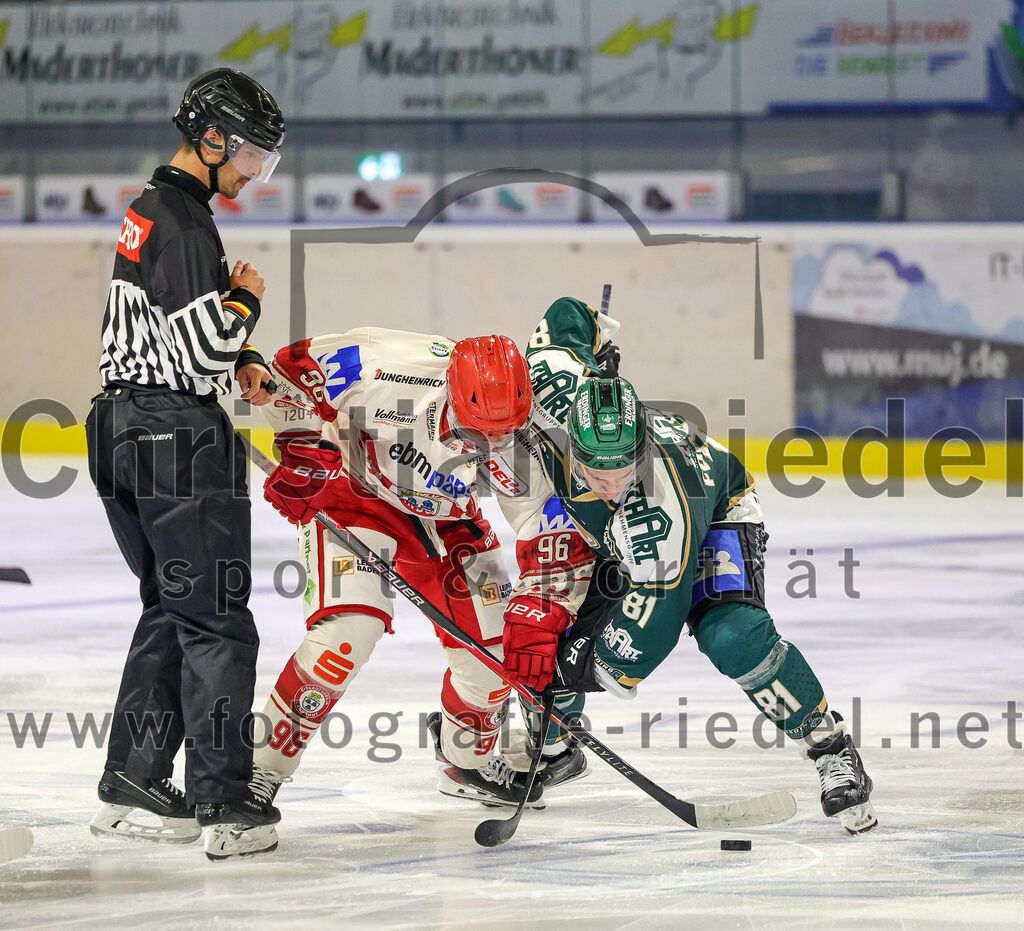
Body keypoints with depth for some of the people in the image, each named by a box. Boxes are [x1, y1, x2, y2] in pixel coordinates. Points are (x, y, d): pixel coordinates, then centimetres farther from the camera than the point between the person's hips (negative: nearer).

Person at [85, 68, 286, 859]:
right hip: (178, 439, -10)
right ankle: (218, 794, 0)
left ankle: (131, 785, 17)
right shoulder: (183, 224, -18)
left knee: (170, 609, 16)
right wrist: (247, 298, -6)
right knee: (215, 619, -3)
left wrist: (240, 360, 10)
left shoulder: (154, 209, 15)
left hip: (126, 430, 10)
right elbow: (203, 350, -24)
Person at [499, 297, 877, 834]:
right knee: (544, 630, -6)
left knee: (732, 638, -30)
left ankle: (830, 747, -13)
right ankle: (547, 744, 25)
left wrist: (575, 669, -30)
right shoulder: (560, 393, -37)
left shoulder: (662, 511, -46)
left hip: (716, 515, -6)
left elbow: (650, 628, -37)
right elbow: (568, 315, -16)